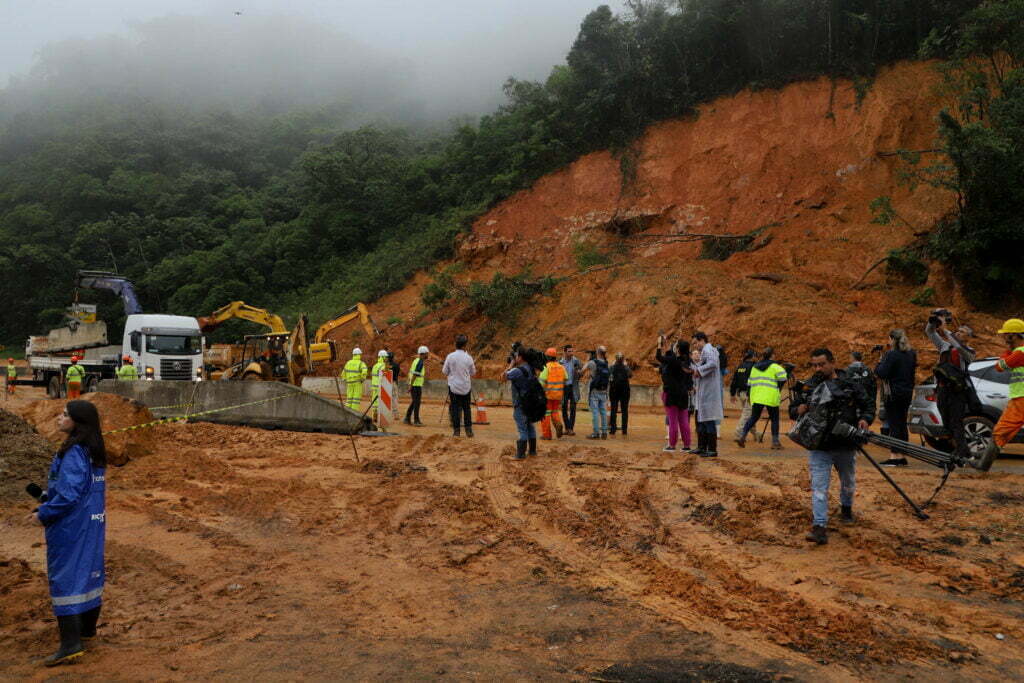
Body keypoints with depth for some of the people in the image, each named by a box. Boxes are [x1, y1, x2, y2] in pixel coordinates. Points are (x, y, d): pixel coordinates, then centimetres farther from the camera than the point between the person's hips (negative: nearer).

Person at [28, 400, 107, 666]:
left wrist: (43, 514, -10)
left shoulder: (73, 453, -21)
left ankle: (71, 643, -2)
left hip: (70, 526, -9)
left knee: (65, 578, -3)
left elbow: (68, 495, -24)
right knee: (89, 572, 19)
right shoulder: (95, 452, 7)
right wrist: (47, 498, 13)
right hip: (93, 523, 9)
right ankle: (87, 626, 34)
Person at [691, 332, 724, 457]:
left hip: (708, 390, -11)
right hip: (704, 392, 11)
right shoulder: (706, 351, 19)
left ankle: (712, 450, -4)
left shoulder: (707, 350, -12)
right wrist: (693, 369, 9)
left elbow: (712, 364, -30)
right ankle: (702, 447, 23)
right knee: (700, 419, 16)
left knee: (709, 420, -7)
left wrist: (698, 371, -21)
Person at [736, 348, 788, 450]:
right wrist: (778, 389, 1)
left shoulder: (755, 367, 15)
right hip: (771, 398, -4)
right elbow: (782, 378, -14)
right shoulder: (775, 366, -1)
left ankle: (743, 436, -3)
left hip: (756, 398, 4)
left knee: (753, 417, 11)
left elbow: (749, 383, 16)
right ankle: (775, 442, 8)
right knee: (774, 419, 8)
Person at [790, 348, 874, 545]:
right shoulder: (808, 388, 4)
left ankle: (846, 508, 51)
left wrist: (865, 419, -15)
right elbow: (792, 409, 12)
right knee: (819, 486, -9)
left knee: (848, 482, 23)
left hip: (846, 446, 0)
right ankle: (819, 527, -13)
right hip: (818, 447, 0)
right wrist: (799, 410, -11)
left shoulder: (850, 385, -2)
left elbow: (868, 404, 5)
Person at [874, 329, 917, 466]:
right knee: (902, 423, 11)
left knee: (894, 424, -5)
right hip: (907, 392, 8)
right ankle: (902, 457, 15)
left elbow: (882, 373, -19)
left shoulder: (892, 354, -15)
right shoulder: (911, 354, 11)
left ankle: (894, 457, -6)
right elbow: (913, 372, 20)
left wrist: (878, 366, -1)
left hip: (894, 393, -8)